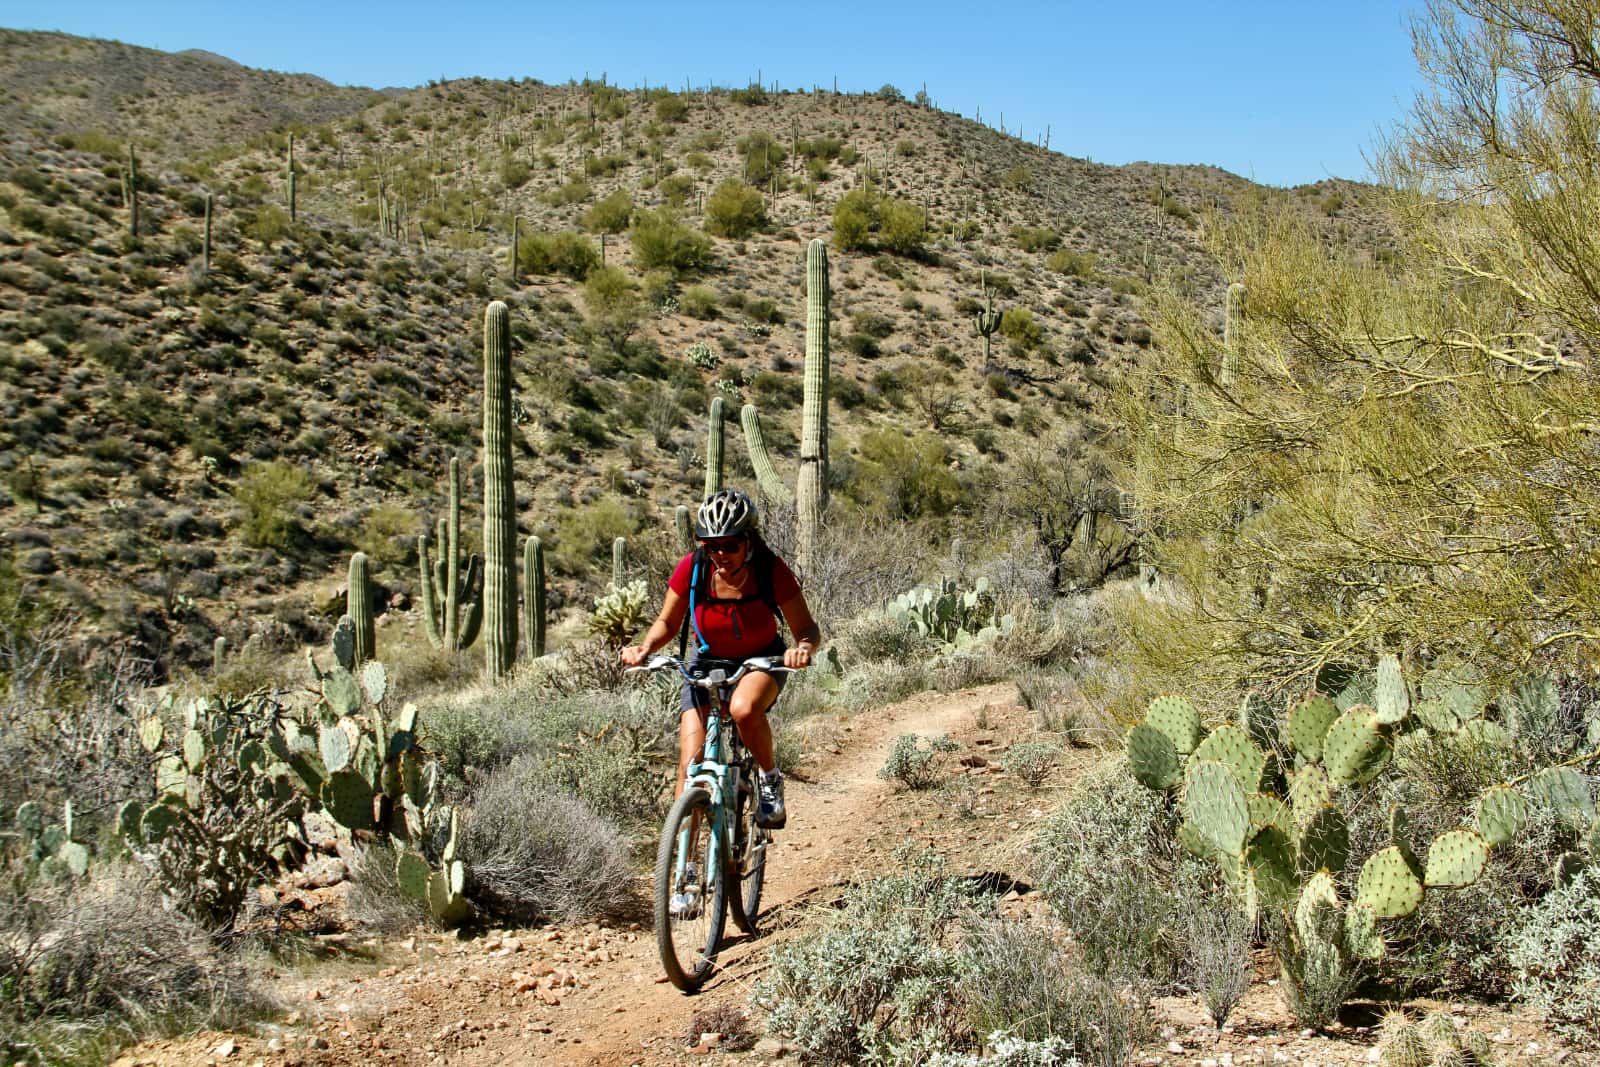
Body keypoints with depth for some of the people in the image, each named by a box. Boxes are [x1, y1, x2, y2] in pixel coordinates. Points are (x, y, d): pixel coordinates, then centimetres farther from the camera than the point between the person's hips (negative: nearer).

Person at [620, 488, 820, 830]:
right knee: (691, 767, -13)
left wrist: (804, 647, -41)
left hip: (761, 660, -2)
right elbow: (667, 623, -6)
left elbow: (807, 628, -18)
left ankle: (770, 779, -9)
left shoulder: (771, 570, -25)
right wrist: (645, 648, -27)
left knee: (744, 708, -37)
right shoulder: (692, 568, -22)